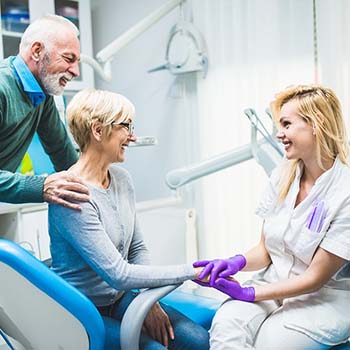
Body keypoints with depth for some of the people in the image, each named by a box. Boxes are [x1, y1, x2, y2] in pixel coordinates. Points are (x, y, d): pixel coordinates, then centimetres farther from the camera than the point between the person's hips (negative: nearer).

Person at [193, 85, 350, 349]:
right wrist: (239, 262, -14)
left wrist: (250, 293, -17)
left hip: (325, 298, -3)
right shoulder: (281, 177, 3)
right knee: (225, 324, -27)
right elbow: (265, 250, 8)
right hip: (273, 284, 4)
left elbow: (315, 277, -13)